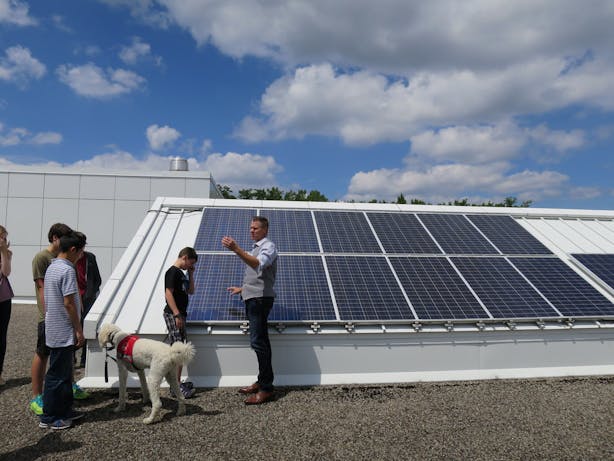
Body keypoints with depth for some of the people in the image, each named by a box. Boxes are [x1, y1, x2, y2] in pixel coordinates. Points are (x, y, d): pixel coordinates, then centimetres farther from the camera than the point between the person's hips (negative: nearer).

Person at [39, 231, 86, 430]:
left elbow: (48, 300, 15)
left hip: (55, 330, 10)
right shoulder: (67, 270, -19)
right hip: (64, 332, -10)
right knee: (58, 375, 2)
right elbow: (68, 303, -21)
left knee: (64, 372, 17)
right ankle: (49, 417, 13)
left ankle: (64, 410, 27)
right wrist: (79, 331, -13)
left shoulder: (52, 267, 10)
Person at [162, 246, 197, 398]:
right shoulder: (172, 272, -11)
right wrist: (177, 315, -21)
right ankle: (176, 386, -10)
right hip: (173, 315, -10)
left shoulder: (181, 273, 18)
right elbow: (168, 294, -17)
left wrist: (191, 274, 12)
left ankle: (177, 382, 16)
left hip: (179, 315, 10)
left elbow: (190, 291, 23)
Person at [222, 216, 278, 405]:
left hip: (261, 299, -10)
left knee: (258, 342, -13)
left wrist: (236, 249, -37)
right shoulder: (255, 249, 23)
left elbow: (258, 265, -29)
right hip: (253, 299, 10)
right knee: (260, 341, 12)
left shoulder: (268, 246, -6)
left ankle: (266, 389, -9)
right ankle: (262, 382, 20)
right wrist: (242, 289, 34)